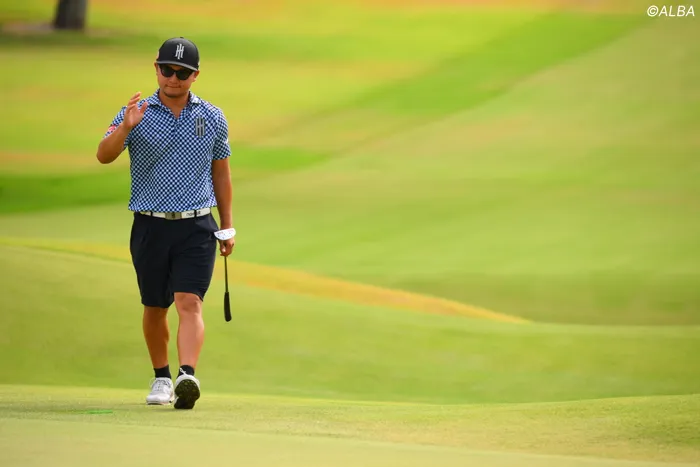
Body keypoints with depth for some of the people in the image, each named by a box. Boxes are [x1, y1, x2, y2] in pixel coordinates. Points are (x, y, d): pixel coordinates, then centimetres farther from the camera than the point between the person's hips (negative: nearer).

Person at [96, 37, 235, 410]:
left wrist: (227, 225, 13)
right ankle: (161, 378, 28)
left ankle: (187, 376, -28)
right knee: (155, 307, 11)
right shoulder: (137, 114, -1)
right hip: (150, 226, 1)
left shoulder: (212, 118, 5)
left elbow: (221, 171, 14)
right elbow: (104, 156, -15)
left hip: (197, 228, -1)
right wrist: (125, 128, -35)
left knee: (189, 302, -15)